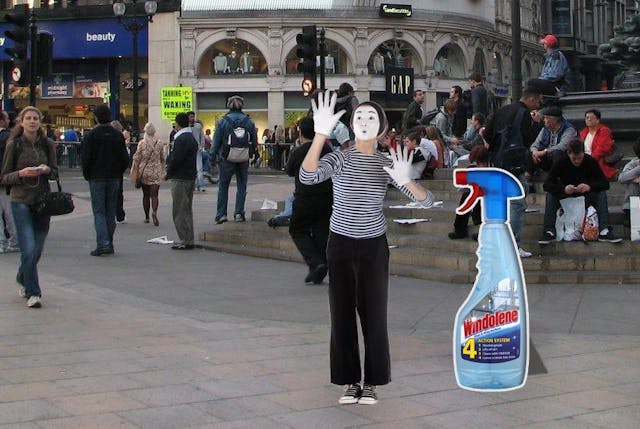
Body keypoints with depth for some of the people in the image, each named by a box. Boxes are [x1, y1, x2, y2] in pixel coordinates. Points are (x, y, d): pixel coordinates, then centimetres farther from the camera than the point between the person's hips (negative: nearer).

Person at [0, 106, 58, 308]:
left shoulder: (47, 144, 5)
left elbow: (56, 173, 12)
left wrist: (47, 170, -11)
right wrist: (21, 173, -18)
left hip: (43, 201, 4)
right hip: (21, 202, -3)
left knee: (37, 249, 10)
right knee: (29, 249, -12)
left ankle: (22, 280, 36)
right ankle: (32, 293, -4)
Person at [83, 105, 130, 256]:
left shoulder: (91, 135, -7)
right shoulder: (118, 135, 4)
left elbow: (86, 158, -9)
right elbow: (125, 159, 4)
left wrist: (87, 175, 5)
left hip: (97, 178, -3)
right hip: (114, 179, 3)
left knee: (99, 211, -2)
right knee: (111, 212, 10)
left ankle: (103, 244, -13)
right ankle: (109, 244, 13)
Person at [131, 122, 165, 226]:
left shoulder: (142, 143, -6)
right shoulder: (160, 144, -1)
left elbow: (137, 158, -5)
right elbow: (162, 159, 8)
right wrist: (163, 171, 19)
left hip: (144, 172, 0)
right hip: (156, 172, 0)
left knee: (146, 195, 12)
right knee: (154, 194, -3)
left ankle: (147, 217, 16)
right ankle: (154, 212, -29)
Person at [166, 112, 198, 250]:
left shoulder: (181, 139, -16)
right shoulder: (192, 138, 14)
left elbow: (176, 159, -21)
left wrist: (168, 173, -5)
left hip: (180, 179, -10)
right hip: (190, 176, 10)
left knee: (179, 211, -5)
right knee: (187, 210, 15)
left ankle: (186, 241, -5)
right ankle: (189, 240, 18)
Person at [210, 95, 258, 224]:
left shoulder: (222, 121, -5)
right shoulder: (249, 122, 1)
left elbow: (216, 142, -3)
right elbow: (254, 142, 6)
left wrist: (212, 156, 4)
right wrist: (250, 153, 21)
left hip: (227, 158, -1)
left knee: (223, 186, 8)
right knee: (242, 186, 10)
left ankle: (221, 214, 5)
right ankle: (239, 213, 6)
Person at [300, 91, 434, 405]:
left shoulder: (388, 164, -2)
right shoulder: (339, 158, -8)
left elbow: (427, 201, -8)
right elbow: (307, 177, -30)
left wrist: (405, 181, -29)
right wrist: (321, 133, -40)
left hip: (374, 246, 1)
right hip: (340, 245, -1)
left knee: (373, 315, 4)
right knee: (342, 315, 5)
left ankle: (372, 382, 18)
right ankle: (350, 381, 19)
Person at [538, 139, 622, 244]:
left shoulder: (590, 161, -17)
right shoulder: (561, 162, -18)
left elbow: (605, 183, -22)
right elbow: (547, 184, -25)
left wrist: (590, 186, -43)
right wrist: (564, 188, -44)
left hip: (586, 194, 0)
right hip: (566, 195, 0)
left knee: (601, 193, -27)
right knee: (551, 195, -28)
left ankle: (604, 231, -31)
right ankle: (549, 232, -28)